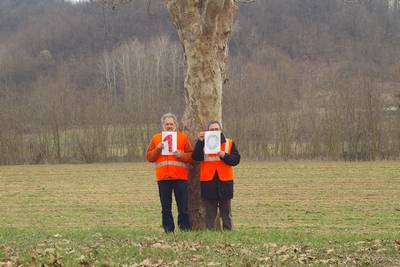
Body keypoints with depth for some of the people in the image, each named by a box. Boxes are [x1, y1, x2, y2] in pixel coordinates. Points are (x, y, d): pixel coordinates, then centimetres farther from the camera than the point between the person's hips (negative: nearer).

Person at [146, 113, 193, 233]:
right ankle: (168, 231, 7)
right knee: (166, 208, 3)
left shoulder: (183, 137, 9)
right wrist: (157, 149, -9)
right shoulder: (156, 138, 12)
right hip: (163, 178, 1)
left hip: (180, 178, -1)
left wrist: (182, 155, -13)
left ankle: (185, 230, 1)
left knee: (183, 208, -2)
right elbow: (148, 157, 7)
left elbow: (191, 156, 5)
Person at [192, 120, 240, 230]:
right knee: (210, 212, 3)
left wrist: (225, 156, -18)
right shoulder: (203, 143, 9)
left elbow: (236, 159, -1)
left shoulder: (229, 143, 9)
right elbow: (196, 157, -8)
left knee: (226, 211, 4)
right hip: (208, 182, 0)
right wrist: (200, 141, -17)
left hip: (225, 181, 0)